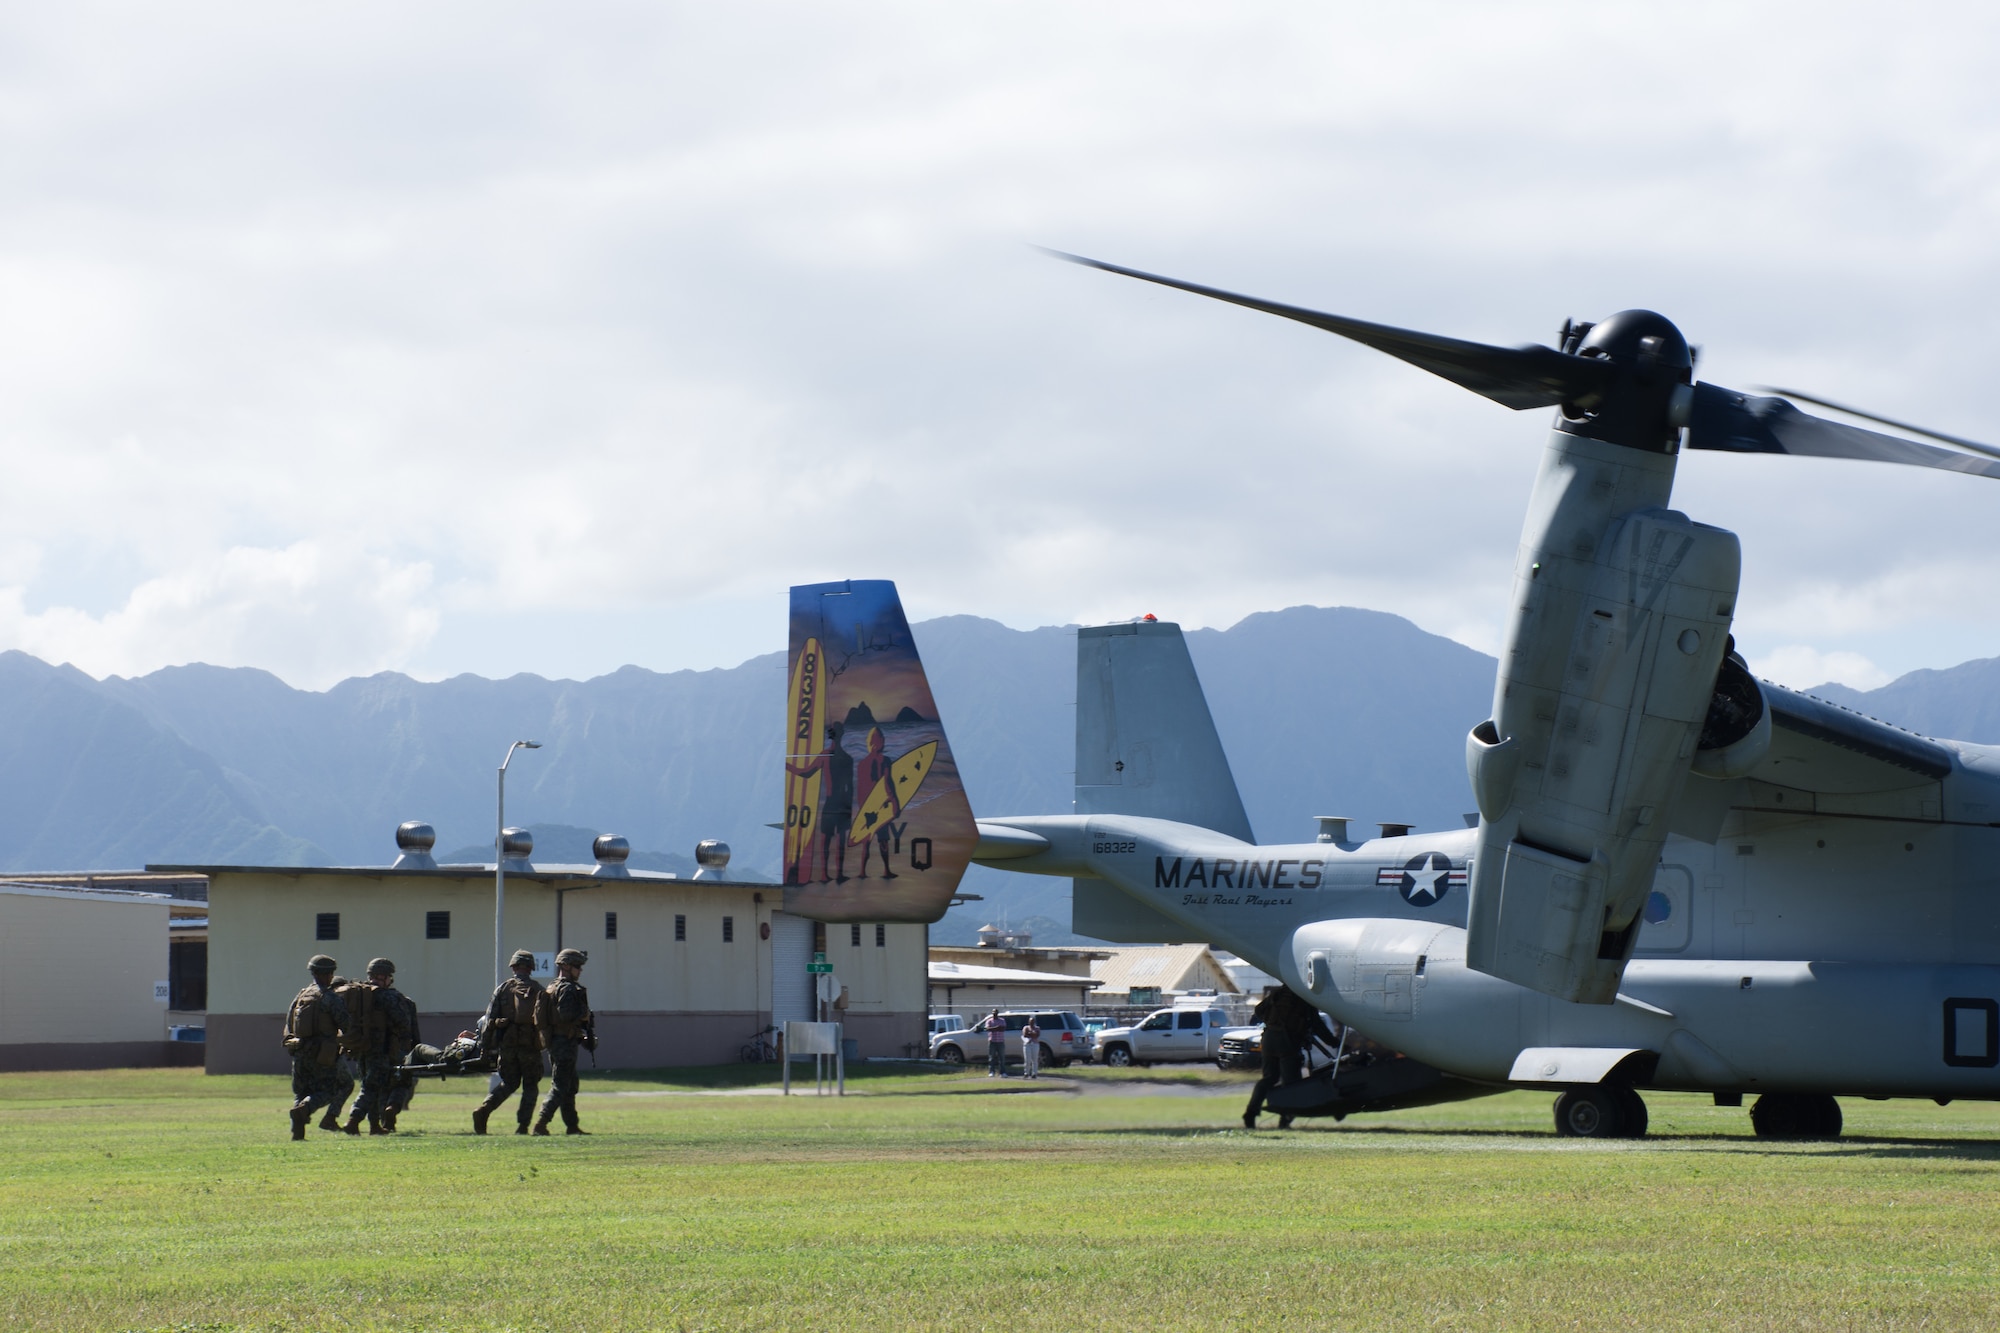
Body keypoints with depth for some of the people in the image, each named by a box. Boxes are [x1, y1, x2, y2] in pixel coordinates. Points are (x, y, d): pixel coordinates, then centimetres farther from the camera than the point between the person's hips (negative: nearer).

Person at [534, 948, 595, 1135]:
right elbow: (566, 1015, -27)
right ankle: (542, 1123, -13)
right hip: (565, 1043, -10)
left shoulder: (553, 988, 17)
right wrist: (584, 1013, -11)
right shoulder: (567, 989, -14)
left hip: (555, 1041, 10)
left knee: (570, 1086, 15)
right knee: (560, 1086, -9)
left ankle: (572, 1125, 20)